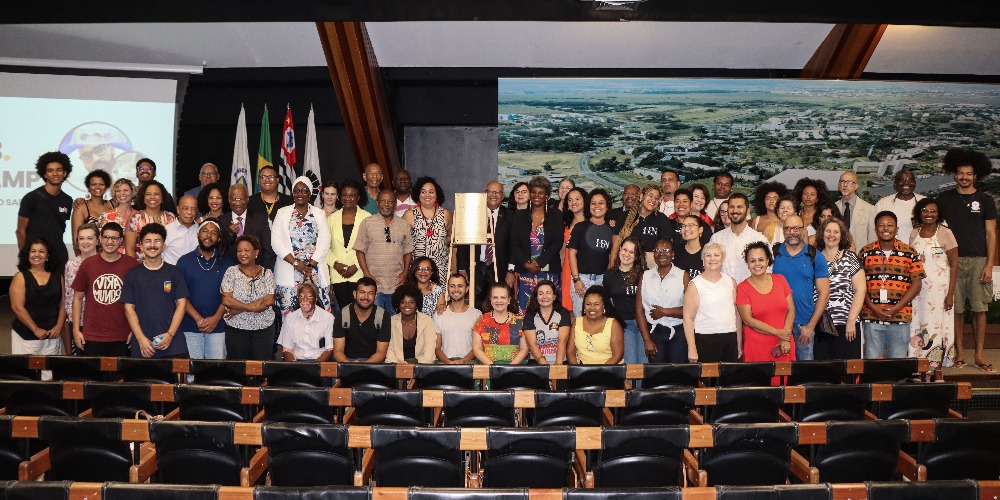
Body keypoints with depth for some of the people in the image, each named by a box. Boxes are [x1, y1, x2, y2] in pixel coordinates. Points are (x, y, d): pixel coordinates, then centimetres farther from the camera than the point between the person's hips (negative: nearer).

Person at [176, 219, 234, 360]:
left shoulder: (227, 262, 8)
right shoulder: (184, 261, 6)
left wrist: (216, 318, -11)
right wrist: (198, 319, -11)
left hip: (218, 326, 0)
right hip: (190, 326, 0)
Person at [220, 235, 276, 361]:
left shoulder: (267, 273, 4)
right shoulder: (231, 272, 2)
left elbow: (269, 301, -8)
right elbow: (226, 300, -8)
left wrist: (238, 309, -11)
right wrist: (251, 307, -15)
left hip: (264, 329, 1)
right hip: (236, 329, -1)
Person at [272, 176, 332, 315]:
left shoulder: (319, 214, 10)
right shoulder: (283, 213, 8)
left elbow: (324, 242, 2)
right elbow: (276, 241, -1)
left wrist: (311, 264, -9)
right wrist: (296, 263, -10)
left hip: (315, 271, 1)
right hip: (289, 271, 0)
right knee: (288, 311, -5)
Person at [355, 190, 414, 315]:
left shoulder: (403, 224, 11)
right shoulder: (367, 223, 3)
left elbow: (408, 251, 12)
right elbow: (360, 250, 1)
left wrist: (405, 272, -1)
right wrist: (366, 274, -8)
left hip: (397, 283, 2)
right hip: (374, 282, -2)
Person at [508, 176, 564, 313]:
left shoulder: (556, 216, 6)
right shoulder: (519, 216, 11)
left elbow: (557, 243, -1)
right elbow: (514, 244, 5)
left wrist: (539, 262, -11)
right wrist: (527, 263, -9)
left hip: (548, 271, -1)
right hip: (525, 271, 1)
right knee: (524, 309, -3)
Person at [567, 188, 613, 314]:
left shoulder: (611, 229, 11)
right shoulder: (581, 227, 4)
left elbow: (612, 256, 13)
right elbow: (572, 253, -1)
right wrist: (576, 279, -9)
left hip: (603, 278, 2)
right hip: (582, 277, -2)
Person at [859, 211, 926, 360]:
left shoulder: (909, 252, 5)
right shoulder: (866, 252, 6)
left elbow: (916, 283, 1)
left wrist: (896, 308, -9)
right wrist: (872, 307, -8)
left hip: (900, 316, 0)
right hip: (871, 316, 0)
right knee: (871, 362, 5)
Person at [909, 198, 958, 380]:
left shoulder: (945, 233, -4)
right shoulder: (914, 234, 9)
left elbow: (954, 265, -5)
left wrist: (950, 294, -11)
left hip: (939, 289, -4)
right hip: (918, 288, 4)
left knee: (938, 327, -1)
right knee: (918, 327, 3)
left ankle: (938, 372, 8)